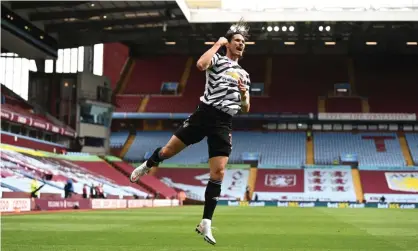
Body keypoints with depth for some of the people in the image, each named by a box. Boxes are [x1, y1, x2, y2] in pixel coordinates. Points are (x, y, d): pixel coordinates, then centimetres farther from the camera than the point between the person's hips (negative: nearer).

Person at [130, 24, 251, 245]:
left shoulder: (244, 75, 22)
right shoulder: (217, 59, 6)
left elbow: (245, 108, 23)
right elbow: (201, 64, -20)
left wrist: (244, 94, 1)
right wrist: (217, 44, -7)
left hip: (224, 123, 4)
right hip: (205, 113, -3)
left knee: (218, 173, -7)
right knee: (169, 150, 2)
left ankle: (205, 224, -2)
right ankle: (147, 166, 38)